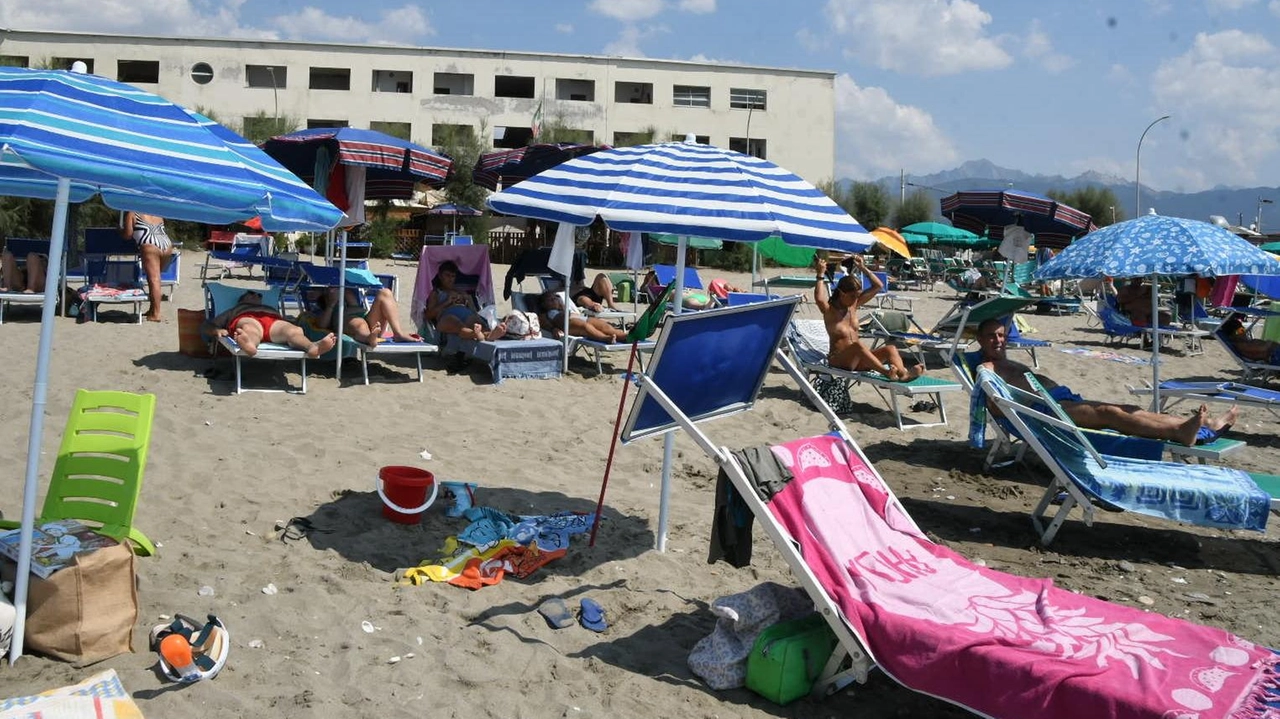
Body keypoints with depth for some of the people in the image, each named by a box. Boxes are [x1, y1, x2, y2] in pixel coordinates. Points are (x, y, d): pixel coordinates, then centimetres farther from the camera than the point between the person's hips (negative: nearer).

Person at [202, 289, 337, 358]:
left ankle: (313, 347, -71)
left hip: (273, 321, 1)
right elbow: (205, 327, 32)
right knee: (250, 330, -42)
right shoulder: (234, 311, 44)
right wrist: (217, 330, 5)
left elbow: (286, 324, 33)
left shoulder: (270, 309, 49)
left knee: (295, 330, -37)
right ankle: (248, 344, -79)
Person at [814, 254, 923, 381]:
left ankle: (903, 374, -46)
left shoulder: (854, 304, 12)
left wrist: (863, 268, 10)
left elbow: (878, 286, 17)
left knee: (890, 349, -17)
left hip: (857, 360, 7)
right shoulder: (830, 309, -7)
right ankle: (887, 372, -56)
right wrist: (821, 275, -23)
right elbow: (819, 299, -32)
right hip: (838, 360, -7)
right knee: (858, 345, -39)